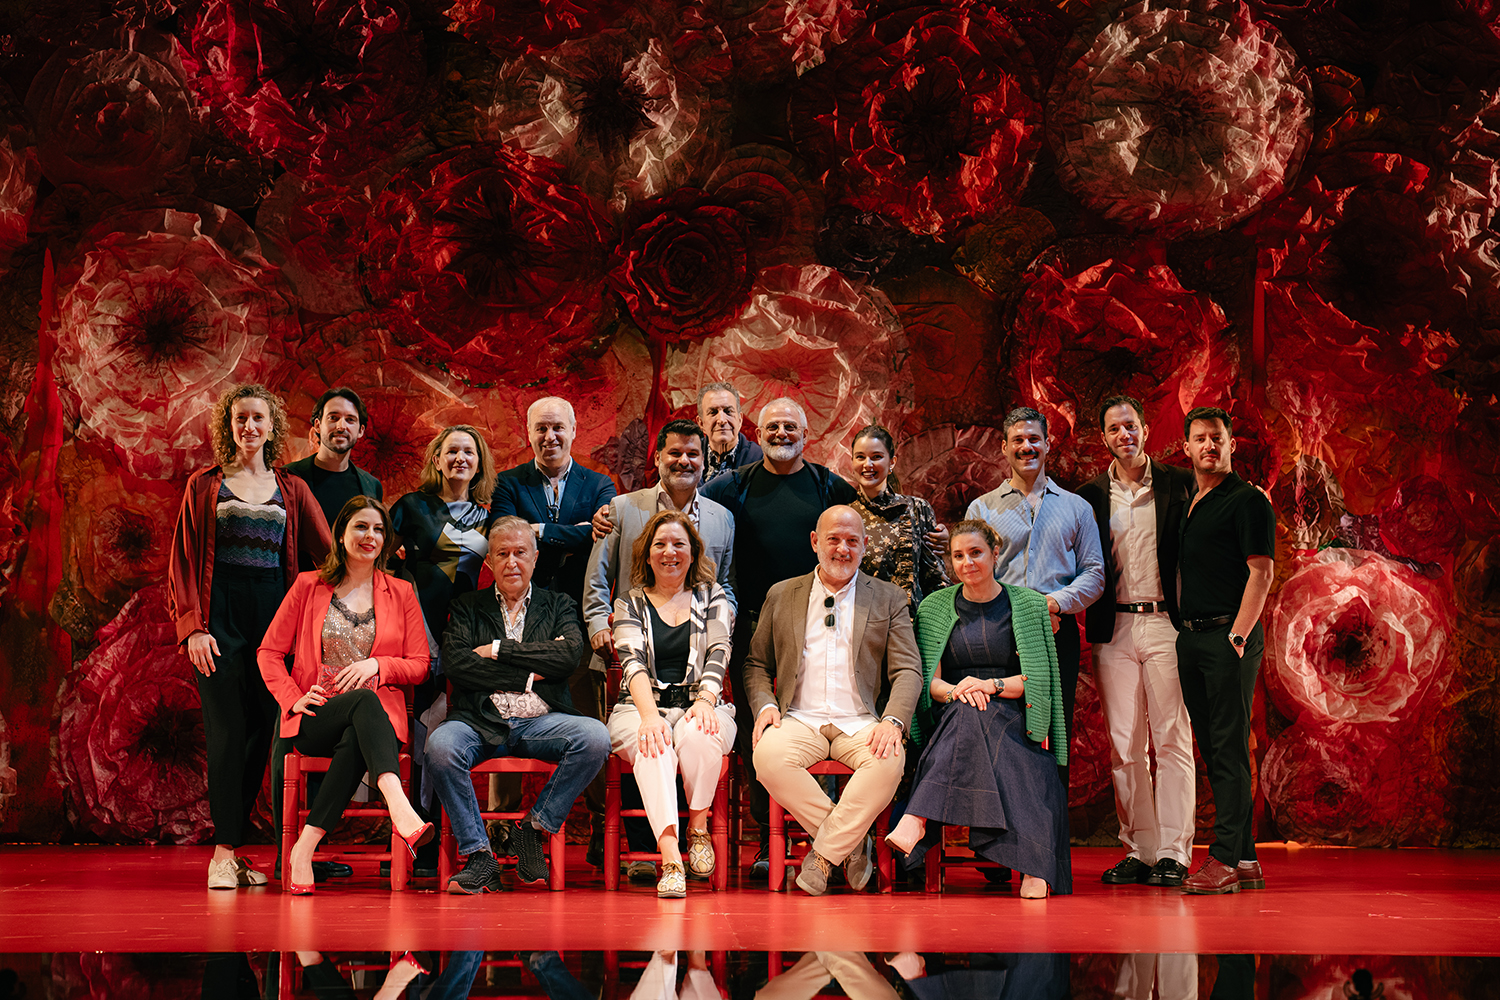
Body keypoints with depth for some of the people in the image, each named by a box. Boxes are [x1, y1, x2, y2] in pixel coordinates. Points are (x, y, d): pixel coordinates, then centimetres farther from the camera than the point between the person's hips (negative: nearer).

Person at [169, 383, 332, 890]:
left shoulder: (291, 490, 13)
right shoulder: (205, 485, 8)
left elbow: (328, 551, 9)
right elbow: (184, 560, 4)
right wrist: (193, 626, -7)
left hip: (272, 610, 3)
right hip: (220, 612, -3)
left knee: (261, 728, 0)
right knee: (227, 729, -9)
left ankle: (234, 848, 8)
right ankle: (224, 852, -9)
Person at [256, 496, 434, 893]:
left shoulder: (401, 593, 15)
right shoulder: (309, 586, 12)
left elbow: (420, 666, 12)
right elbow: (269, 652, 12)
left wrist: (377, 665, -7)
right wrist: (293, 698, -4)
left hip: (379, 718, 1)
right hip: (317, 717, -1)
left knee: (355, 740, -39)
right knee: (364, 701, -38)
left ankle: (306, 846, -40)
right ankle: (400, 809, -60)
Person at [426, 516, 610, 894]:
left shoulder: (558, 605, 19)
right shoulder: (467, 607, 18)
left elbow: (569, 654, -2)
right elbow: (455, 662, -1)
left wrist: (499, 649, -3)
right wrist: (528, 675, -5)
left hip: (541, 721, 1)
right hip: (480, 721, -1)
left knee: (595, 737, -29)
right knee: (440, 745, -33)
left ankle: (533, 828, -11)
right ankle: (478, 855, -21)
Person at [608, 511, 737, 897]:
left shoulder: (713, 598, 15)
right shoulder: (629, 604, 13)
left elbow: (718, 656, 1)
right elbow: (633, 662, -4)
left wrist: (705, 701, -21)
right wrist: (649, 713, -24)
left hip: (699, 706, 0)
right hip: (642, 706, 0)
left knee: (699, 736, -36)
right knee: (653, 745, -36)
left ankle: (699, 828, -12)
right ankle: (669, 856, -47)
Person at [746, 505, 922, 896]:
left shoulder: (889, 599, 11)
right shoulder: (781, 595, 15)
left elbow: (908, 671, 4)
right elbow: (757, 664, 18)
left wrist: (892, 722, -15)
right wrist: (764, 705, -4)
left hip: (861, 724, -1)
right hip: (800, 720, 1)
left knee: (888, 762, -34)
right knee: (768, 755, -32)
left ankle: (825, 853, -18)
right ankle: (852, 842, -16)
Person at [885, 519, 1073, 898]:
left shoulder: (1027, 604, 9)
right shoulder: (935, 608, 13)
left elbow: (1037, 678, 3)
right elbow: (930, 681, 7)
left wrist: (992, 685, -15)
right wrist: (955, 691, -16)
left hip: (1013, 718, -1)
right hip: (953, 721, 1)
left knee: (974, 715, -36)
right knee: (968, 707, -36)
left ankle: (916, 821, -48)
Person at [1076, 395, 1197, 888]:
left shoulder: (1179, 484, 4)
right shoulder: (1089, 495, 10)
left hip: (1166, 622, -2)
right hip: (1114, 627, 2)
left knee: (1172, 739, -3)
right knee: (1124, 745, 3)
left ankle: (1173, 852, 0)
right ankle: (1139, 850, 9)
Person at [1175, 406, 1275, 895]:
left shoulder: (1247, 500, -5)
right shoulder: (1187, 503, 19)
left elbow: (1261, 572, -11)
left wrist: (1238, 634, -18)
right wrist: (1183, 630, 14)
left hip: (1229, 635, -8)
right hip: (1191, 636, 8)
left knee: (1230, 749, -9)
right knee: (1213, 751, 8)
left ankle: (1225, 859, -10)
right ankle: (1245, 859, 13)